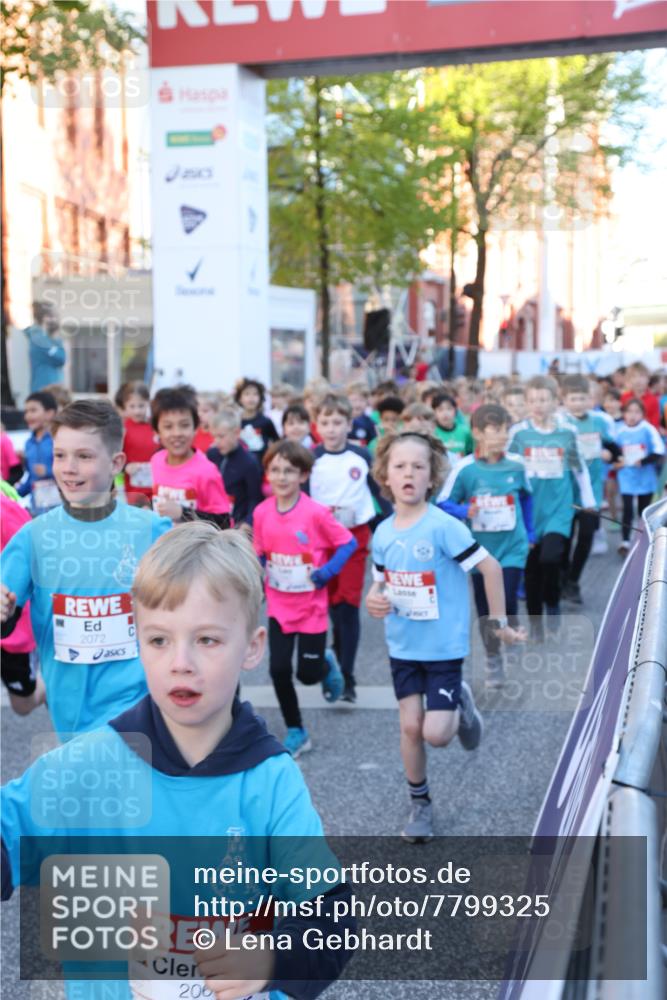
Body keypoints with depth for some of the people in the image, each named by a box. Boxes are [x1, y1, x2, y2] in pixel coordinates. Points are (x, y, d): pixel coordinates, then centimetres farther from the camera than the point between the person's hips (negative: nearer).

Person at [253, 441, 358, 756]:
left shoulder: (316, 513, -17)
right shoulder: (262, 512, -6)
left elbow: (348, 543, -8)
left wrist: (326, 572, -18)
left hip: (311, 606, -3)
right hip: (278, 606, 3)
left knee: (307, 674, 4)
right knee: (279, 670, 0)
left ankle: (327, 665, 41)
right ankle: (296, 733, 18)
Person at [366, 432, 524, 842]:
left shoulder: (443, 527, -19)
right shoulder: (383, 533, -1)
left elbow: (490, 567, -16)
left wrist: (499, 621, -10)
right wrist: (373, 598, -10)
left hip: (444, 645, -4)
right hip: (403, 645, 4)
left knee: (436, 734, -9)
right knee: (411, 727, 7)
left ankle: (460, 706, 26)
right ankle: (420, 804, 26)